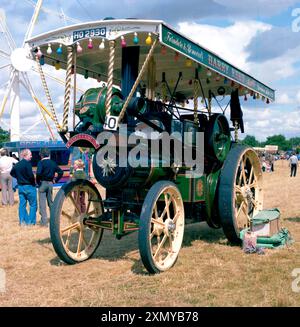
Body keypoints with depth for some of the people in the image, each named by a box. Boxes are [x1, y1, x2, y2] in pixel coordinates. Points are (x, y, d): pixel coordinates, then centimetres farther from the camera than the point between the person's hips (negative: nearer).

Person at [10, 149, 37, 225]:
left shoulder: (17, 164, 7)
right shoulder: (27, 163, -17)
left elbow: (12, 173, 17)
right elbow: (31, 175, -24)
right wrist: (33, 181, -7)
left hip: (20, 186, 7)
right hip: (29, 186, -7)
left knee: (22, 204, 12)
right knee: (33, 204, 4)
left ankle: (22, 221, 16)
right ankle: (31, 221, 4)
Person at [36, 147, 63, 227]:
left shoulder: (41, 162, -10)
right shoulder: (53, 163, 7)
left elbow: (38, 173, -24)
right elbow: (61, 172, 9)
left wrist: (37, 181, -10)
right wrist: (55, 180, 12)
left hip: (43, 183, -6)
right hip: (50, 183, 6)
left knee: (42, 202, -1)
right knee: (50, 201, 19)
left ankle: (44, 221, -3)